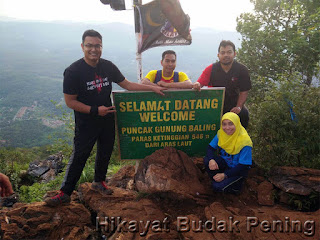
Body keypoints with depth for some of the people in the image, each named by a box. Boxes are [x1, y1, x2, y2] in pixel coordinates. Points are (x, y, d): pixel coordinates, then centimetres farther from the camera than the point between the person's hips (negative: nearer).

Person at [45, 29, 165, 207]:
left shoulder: (108, 66, -1)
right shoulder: (73, 71, -15)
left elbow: (127, 85, 7)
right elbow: (70, 101, -14)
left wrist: (152, 88, 2)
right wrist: (95, 110, -19)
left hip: (107, 120, 5)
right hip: (86, 123, -5)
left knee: (105, 153, 17)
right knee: (78, 157, 0)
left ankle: (99, 182, 39)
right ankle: (65, 193, 14)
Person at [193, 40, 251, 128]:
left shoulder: (242, 69, -7)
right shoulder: (211, 69, -7)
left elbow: (244, 92, -5)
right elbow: (200, 84, -16)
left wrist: (239, 106, -18)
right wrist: (197, 85, -41)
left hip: (233, 105, 0)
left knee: (244, 114, -26)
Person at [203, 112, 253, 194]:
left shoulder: (244, 141, -27)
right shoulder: (221, 133, -11)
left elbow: (243, 166, -23)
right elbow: (210, 147, -4)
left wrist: (224, 175, -24)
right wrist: (211, 160, -28)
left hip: (237, 170, -5)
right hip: (225, 162, 5)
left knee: (217, 187, -22)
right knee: (206, 160, -23)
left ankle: (235, 185, 8)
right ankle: (218, 181, 0)